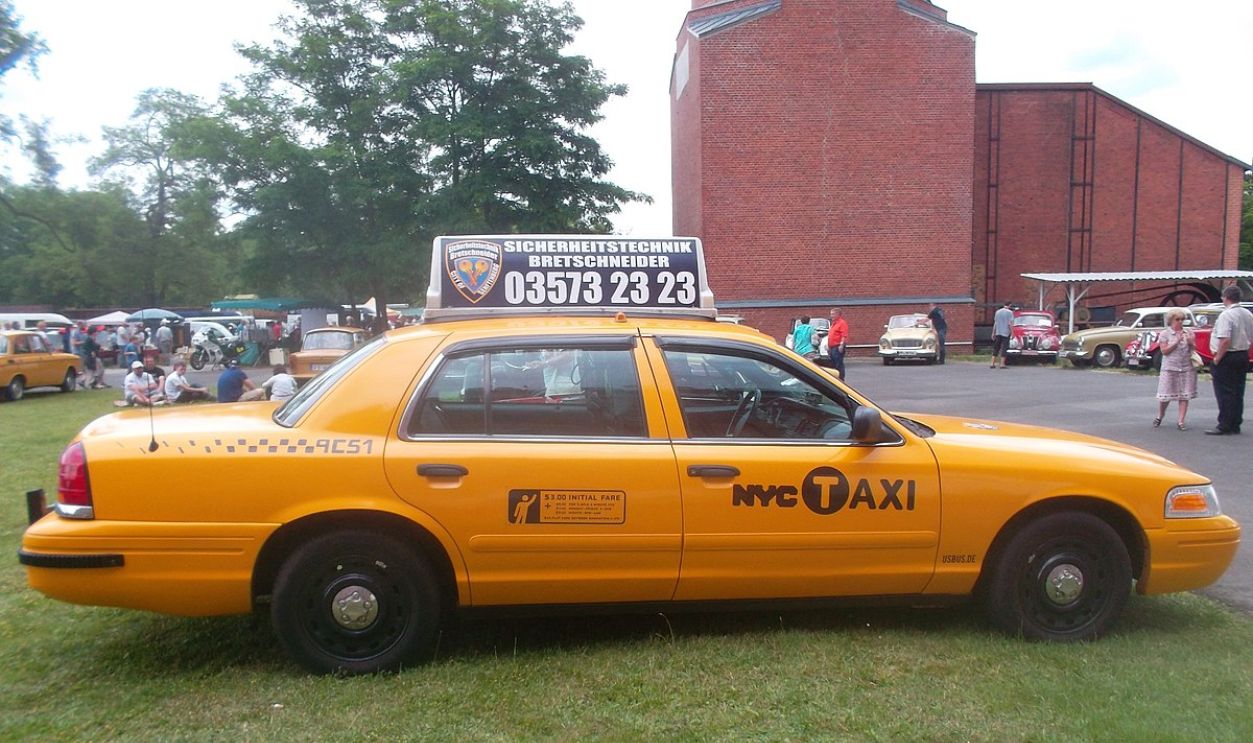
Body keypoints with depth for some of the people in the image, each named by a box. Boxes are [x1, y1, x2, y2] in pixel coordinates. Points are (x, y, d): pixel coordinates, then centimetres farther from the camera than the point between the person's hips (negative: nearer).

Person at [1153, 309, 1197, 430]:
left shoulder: (1188, 333, 9)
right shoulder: (1165, 334, -1)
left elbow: (1194, 349, 11)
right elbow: (1164, 351, -9)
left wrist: (1191, 343, -9)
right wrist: (1177, 341, -16)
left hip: (1187, 368, 3)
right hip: (1170, 368, -3)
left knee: (1184, 395, 0)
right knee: (1166, 395, 2)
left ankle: (1181, 421, 3)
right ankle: (1159, 416, 24)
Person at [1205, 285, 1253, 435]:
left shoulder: (1226, 315, -18)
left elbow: (1225, 340, -25)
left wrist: (1217, 359, -17)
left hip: (1227, 357, -8)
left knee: (1225, 393, -2)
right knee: (1238, 392, 13)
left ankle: (1224, 427, 0)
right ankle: (1235, 425, 19)